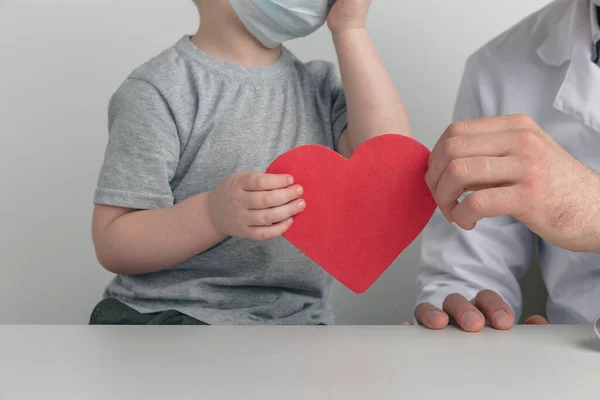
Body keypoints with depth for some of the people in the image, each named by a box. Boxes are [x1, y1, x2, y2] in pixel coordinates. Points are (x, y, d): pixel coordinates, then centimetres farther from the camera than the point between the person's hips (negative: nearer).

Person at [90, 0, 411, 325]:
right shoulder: (158, 92, -7)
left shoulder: (321, 85, 10)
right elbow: (112, 244, -8)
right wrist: (212, 215, -27)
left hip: (300, 318, 5)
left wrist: (350, 30, -5)